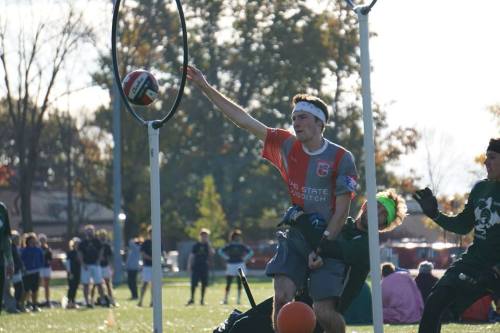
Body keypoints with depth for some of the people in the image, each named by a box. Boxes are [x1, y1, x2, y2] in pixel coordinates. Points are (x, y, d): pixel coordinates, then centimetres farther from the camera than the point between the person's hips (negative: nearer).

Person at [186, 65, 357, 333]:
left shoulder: (341, 159, -9)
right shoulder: (286, 146, 3)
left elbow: (342, 210, -9)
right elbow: (243, 120, 2)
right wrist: (205, 87, -1)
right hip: (293, 238, 4)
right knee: (281, 297, -15)